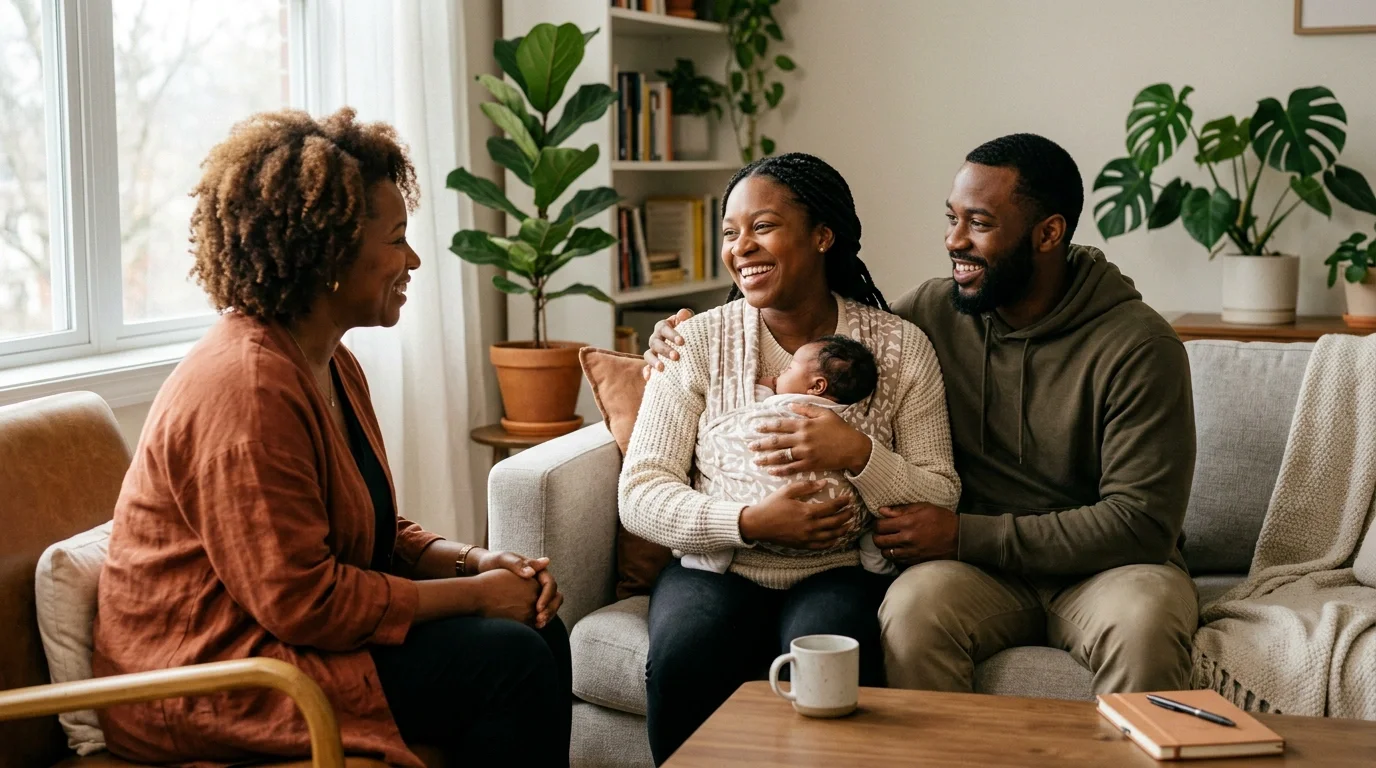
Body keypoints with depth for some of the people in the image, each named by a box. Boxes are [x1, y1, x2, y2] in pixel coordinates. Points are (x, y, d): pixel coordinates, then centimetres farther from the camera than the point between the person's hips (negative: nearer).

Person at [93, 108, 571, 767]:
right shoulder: (246, 387, -23)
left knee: (539, 633, -2)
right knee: (505, 658, -18)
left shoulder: (332, 366, 11)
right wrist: (474, 593, -17)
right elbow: (300, 600, -25)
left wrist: (475, 561, -4)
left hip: (281, 632, 10)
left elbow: (376, 532, 16)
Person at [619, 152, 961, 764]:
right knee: (684, 656, -31)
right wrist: (752, 523, -19)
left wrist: (859, 455, -20)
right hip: (717, 566, 1)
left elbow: (941, 502, -1)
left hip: (840, 572, -1)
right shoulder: (698, 341, 4)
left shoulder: (900, 347, 3)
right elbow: (639, 496, -3)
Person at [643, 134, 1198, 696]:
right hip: (985, 573, 3)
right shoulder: (933, 312, 1)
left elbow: (1141, 522, -17)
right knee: (914, 605, -31)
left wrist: (963, 535, -19)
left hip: (1106, 566, -2)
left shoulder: (1139, 346, -12)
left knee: (1143, 621, -36)